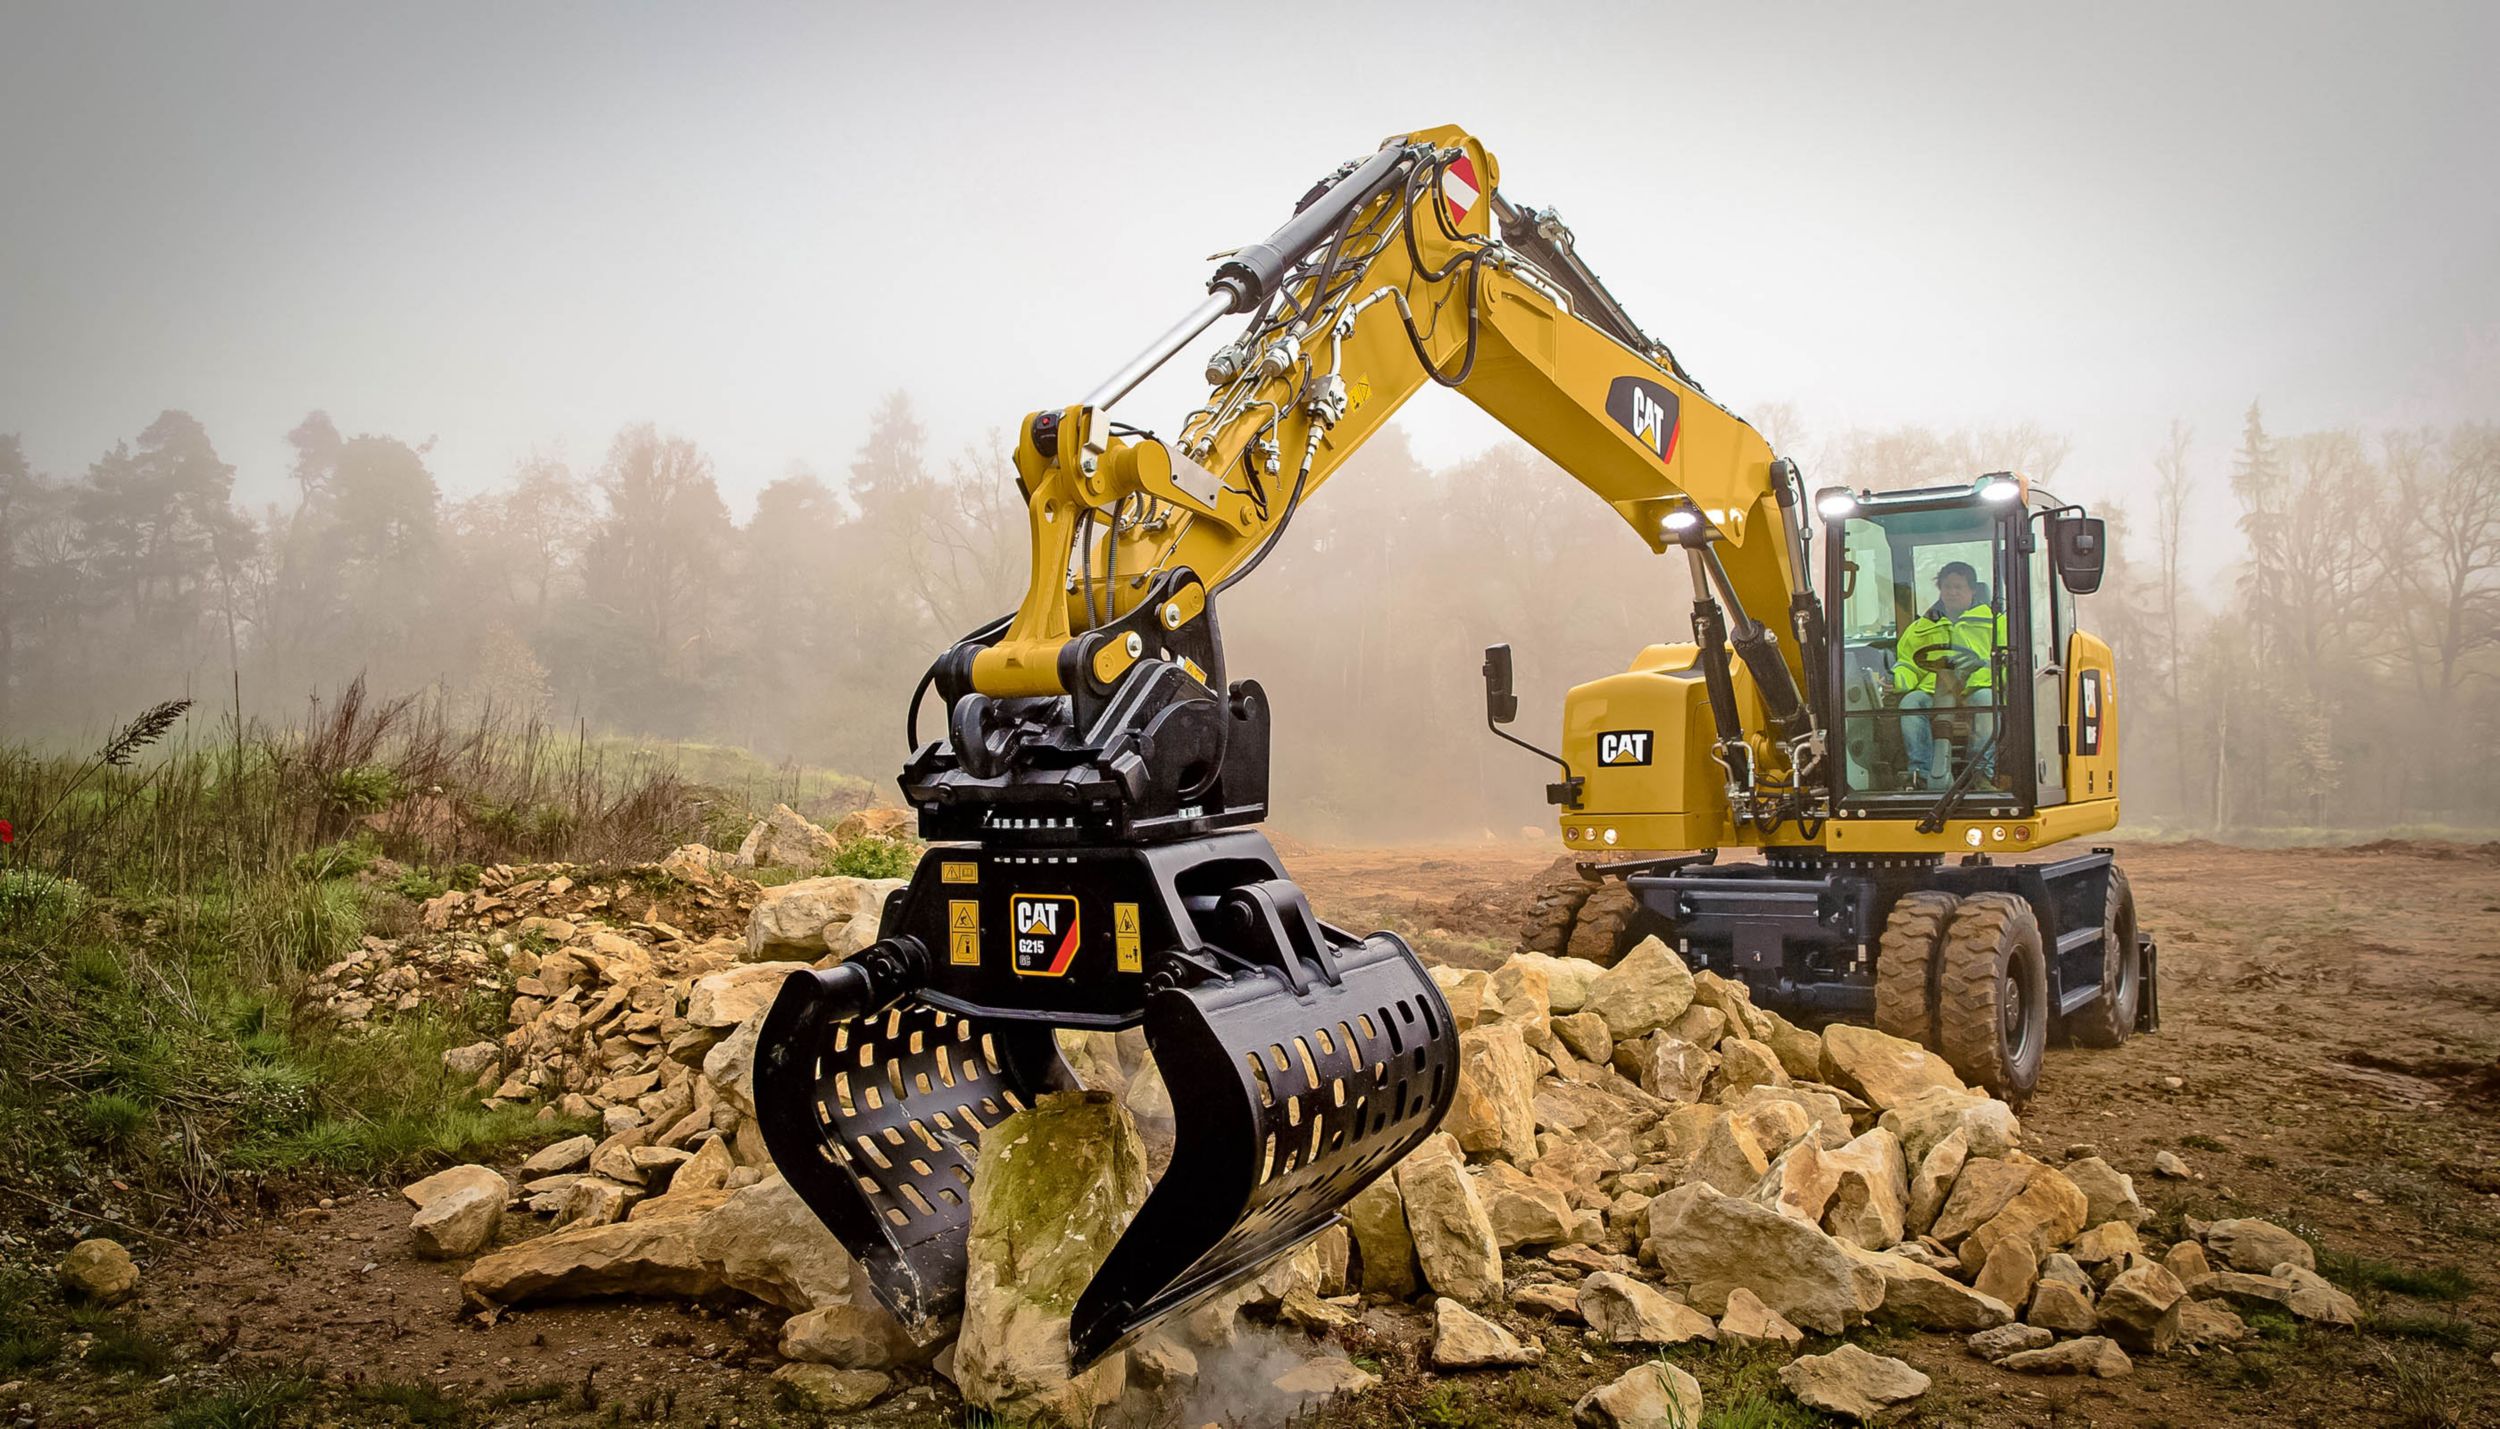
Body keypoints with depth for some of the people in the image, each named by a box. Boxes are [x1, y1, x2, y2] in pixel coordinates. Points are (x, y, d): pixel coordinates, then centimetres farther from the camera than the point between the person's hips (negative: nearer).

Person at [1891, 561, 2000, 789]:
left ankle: (1984, 771, -34)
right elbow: (1907, 663, 21)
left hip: (1976, 688, -2)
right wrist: (1896, 679, -2)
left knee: (1986, 699, -38)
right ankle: (1923, 774, -37)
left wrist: (1983, 663, -13)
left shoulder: (1993, 620, 21)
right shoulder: (1921, 627, 29)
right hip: (1933, 692, 2)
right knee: (1910, 702, -31)